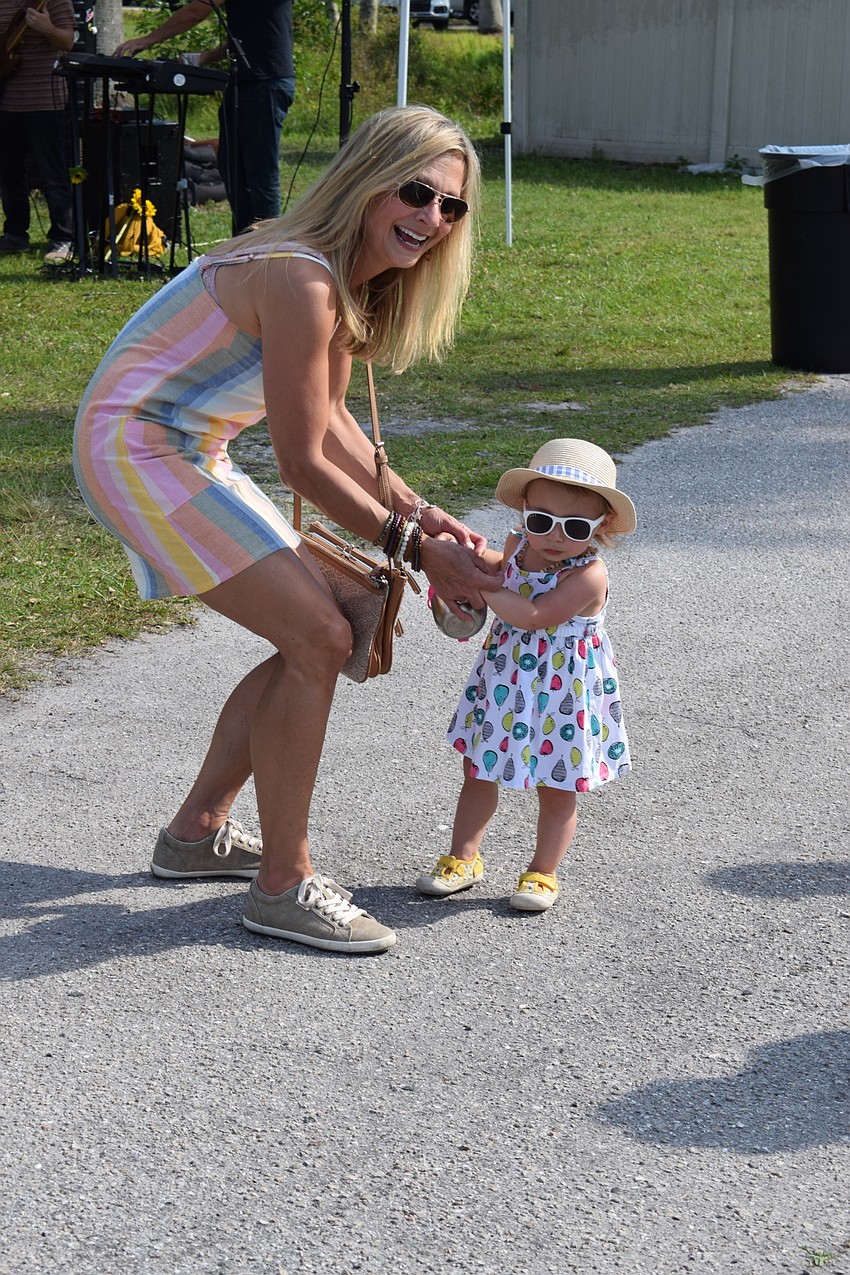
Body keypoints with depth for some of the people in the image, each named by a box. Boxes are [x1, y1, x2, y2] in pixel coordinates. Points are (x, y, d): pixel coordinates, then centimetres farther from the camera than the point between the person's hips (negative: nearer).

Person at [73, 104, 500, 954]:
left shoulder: (352, 277, 5)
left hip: (186, 453, 10)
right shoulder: (300, 281, -26)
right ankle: (283, 886, -2)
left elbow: (326, 419, 14)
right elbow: (304, 463, -21)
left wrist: (415, 512, 7)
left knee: (317, 636, 13)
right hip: (138, 453, -10)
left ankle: (197, 833, 26)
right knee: (318, 641, -13)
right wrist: (416, 550, -13)